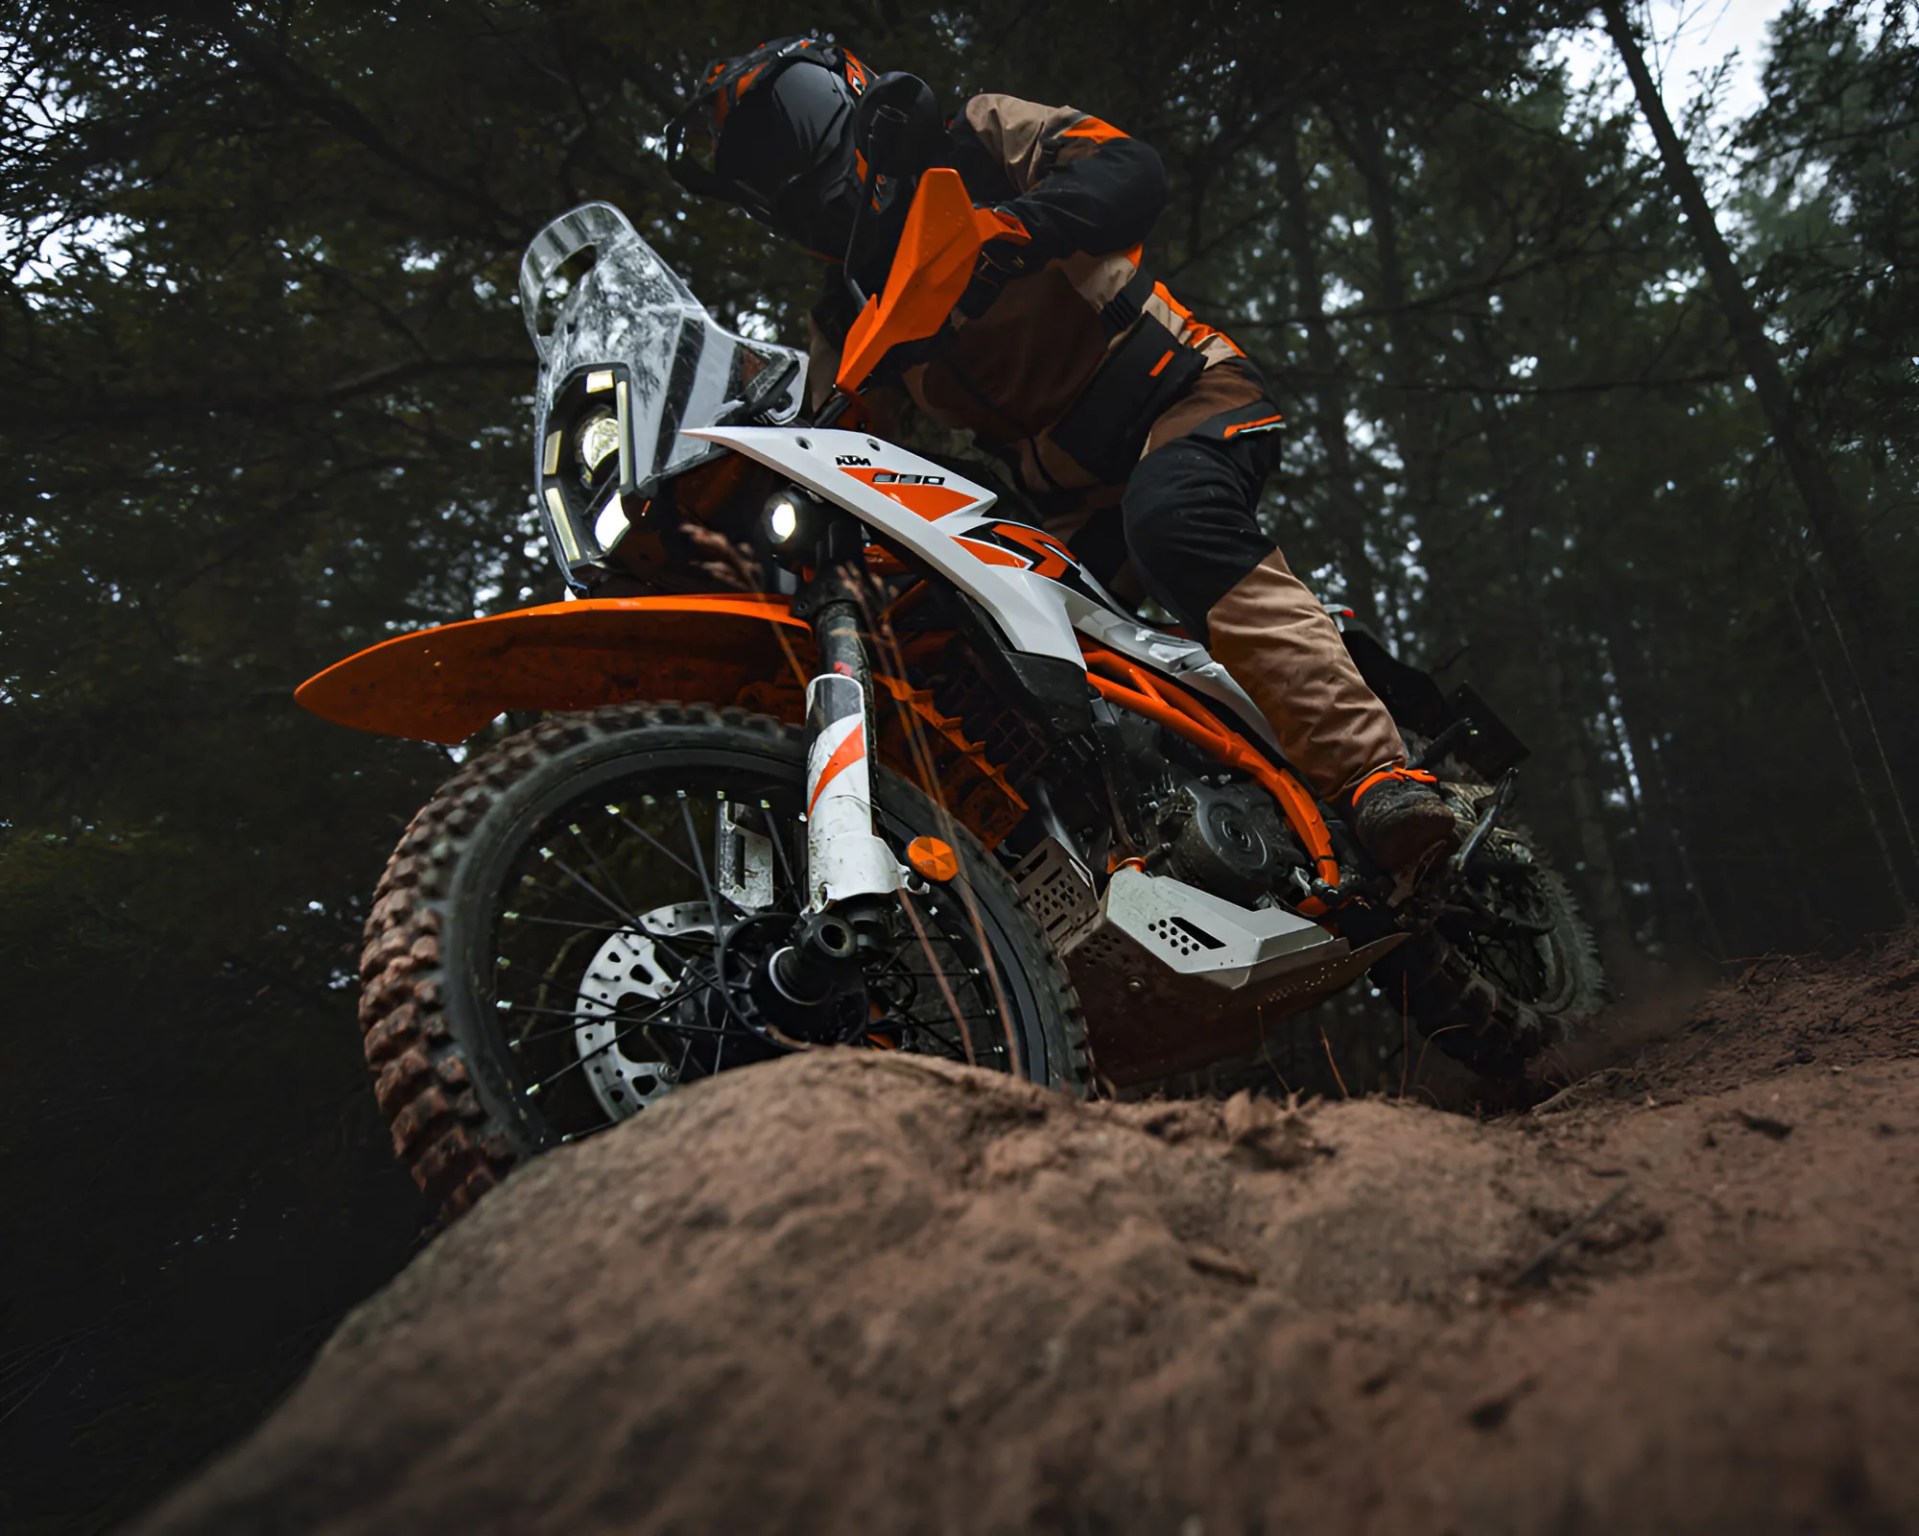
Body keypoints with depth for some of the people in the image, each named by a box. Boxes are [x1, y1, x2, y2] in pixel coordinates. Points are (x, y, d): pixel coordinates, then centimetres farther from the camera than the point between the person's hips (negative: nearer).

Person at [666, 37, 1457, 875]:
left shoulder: (972, 143, 3)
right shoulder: (843, 318, 19)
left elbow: (1132, 170, -12)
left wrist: (1018, 226, -30)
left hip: (1185, 395, -7)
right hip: (1067, 506, 7)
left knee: (1172, 518, -38)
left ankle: (1375, 775, -43)